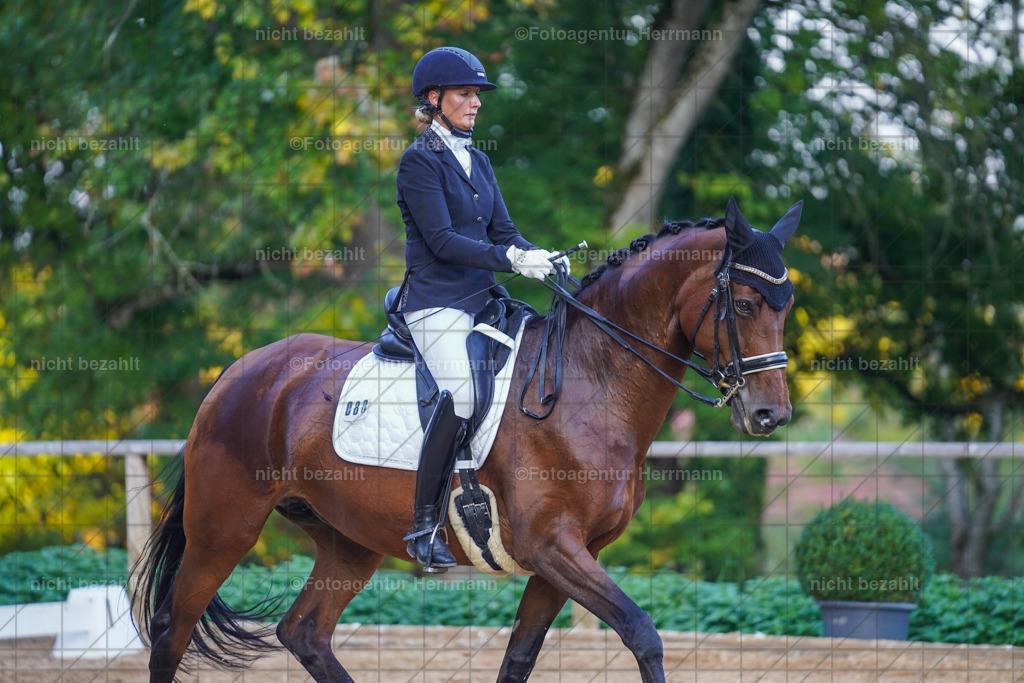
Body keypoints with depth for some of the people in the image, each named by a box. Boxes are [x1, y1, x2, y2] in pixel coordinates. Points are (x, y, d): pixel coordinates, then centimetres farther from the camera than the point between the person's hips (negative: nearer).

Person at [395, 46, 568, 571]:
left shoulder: (478, 161, 17)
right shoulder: (420, 161, -7)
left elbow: (502, 230, 14)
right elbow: (442, 240, -16)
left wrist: (540, 258, -6)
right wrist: (513, 260, -22)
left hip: (480, 299, 8)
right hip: (436, 301, -8)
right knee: (460, 394, -28)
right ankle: (423, 528, -23)